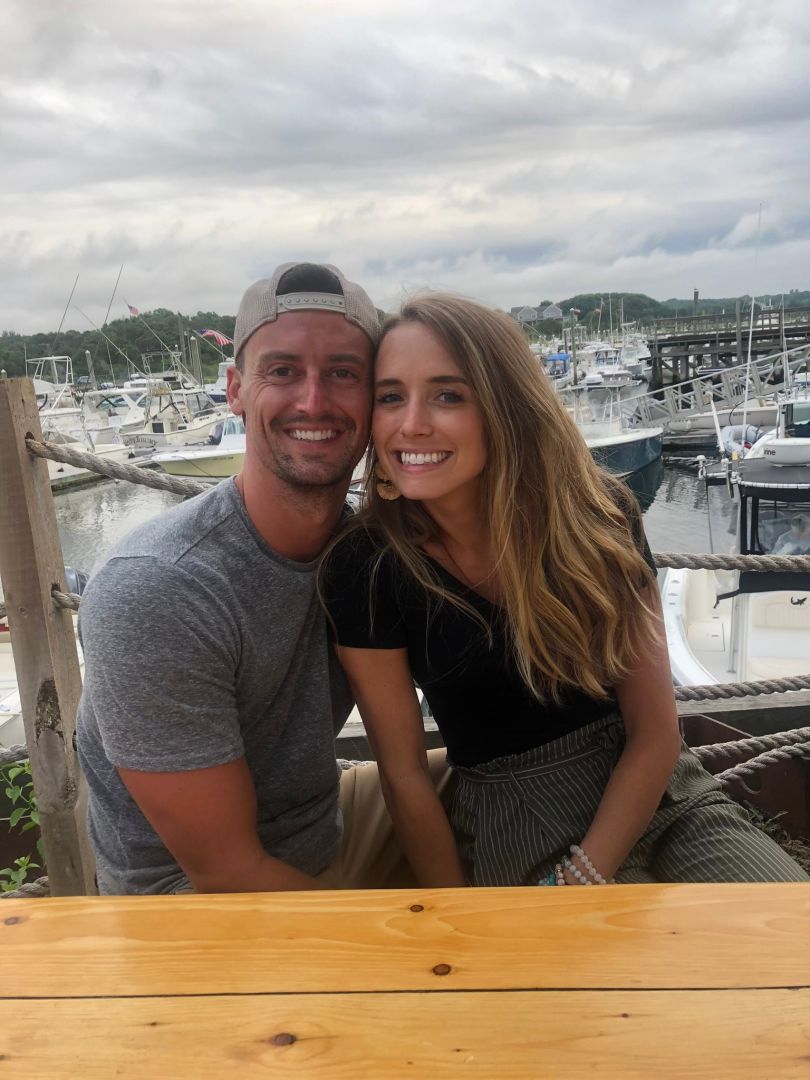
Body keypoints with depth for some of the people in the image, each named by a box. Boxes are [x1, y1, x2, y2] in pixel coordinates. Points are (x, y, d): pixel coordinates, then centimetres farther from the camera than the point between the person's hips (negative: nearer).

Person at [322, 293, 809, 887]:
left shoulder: (598, 517, -13)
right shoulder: (364, 571, -16)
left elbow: (655, 734, -8)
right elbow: (405, 775, -7)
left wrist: (578, 880, -14)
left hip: (656, 790, 2)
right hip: (515, 823, -2)